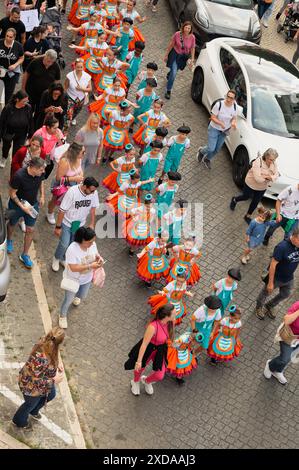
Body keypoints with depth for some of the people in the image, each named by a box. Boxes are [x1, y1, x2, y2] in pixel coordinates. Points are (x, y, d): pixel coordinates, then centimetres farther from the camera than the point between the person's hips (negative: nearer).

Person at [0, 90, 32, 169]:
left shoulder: (28, 108, -20)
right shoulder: (8, 108, -26)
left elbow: (30, 122, -7)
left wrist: (30, 135, 0)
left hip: (21, 135, 0)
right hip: (8, 134, 0)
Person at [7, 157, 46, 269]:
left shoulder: (40, 174, -21)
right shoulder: (19, 176, -35)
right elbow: (12, 193, -22)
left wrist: (42, 196, -2)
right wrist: (22, 207, -25)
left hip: (33, 205, 3)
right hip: (17, 205, -3)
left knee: (30, 230, 8)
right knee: (12, 224, 24)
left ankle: (25, 255, 26)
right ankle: (9, 240, 57)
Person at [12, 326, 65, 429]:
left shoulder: (46, 343, -23)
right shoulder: (41, 358, -47)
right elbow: (35, 380, -34)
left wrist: (58, 362, -10)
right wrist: (54, 380, -27)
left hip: (41, 379, 8)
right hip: (31, 386, -8)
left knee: (51, 395, 32)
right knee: (31, 404, 24)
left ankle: (33, 411, 61)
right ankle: (19, 420, 57)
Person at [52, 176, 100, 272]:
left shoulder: (94, 192, -18)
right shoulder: (72, 192, -30)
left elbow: (93, 208, 0)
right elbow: (62, 210, -22)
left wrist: (92, 224, 4)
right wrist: (58, 227, -17)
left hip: (79, 224, 4)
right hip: (67, 223, -4)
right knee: (64, 244, -7)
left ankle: (63, 259, 42)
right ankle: (56, 258, 24)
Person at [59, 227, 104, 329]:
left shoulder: (92, 244, -19)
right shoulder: (72, 249, -37)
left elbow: (96, 254, 0)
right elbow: (73, 268, -35)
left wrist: (99, 259, -24)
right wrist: (90, 266, -39)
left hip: (87, 278, 5)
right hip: (73, 280, -5)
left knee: (82, 296, 29)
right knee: (69, 300, 16)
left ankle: (76, 296, 67)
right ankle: (63, 316, 46)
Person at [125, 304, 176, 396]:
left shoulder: (171, 321, -21)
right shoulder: (153, 326, -39)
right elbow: (144, 344, -28)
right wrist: (139, 361, -19)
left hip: (161, 350, 5)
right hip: (148, 348, -5)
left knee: (159, 376, 12)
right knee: (140, 367, 25)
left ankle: (146, 380, 49)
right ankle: (135, 382, 62)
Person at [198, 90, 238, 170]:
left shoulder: (234, 107, -14)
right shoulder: (219, 104, -27)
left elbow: (234, 118, 2)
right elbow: (213, 117, -21)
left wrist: (233, 122, -23)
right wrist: (221, 123, -38)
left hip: (224, 131, 5)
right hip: (214, 129, -5)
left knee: (217, 149, 18)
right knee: (211, 148, -5)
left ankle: (207, 159, 49)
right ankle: (201, 151, 34)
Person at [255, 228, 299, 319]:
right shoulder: (282, 247, -35)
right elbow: (273, 265, -26)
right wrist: (270, 283, -20)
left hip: (289, 278, 6)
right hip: (276, 277, -6)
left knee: (285, 295, 28)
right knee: (266, 293, 22)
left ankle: (269, 306, 56)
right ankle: (259, 307, 53)